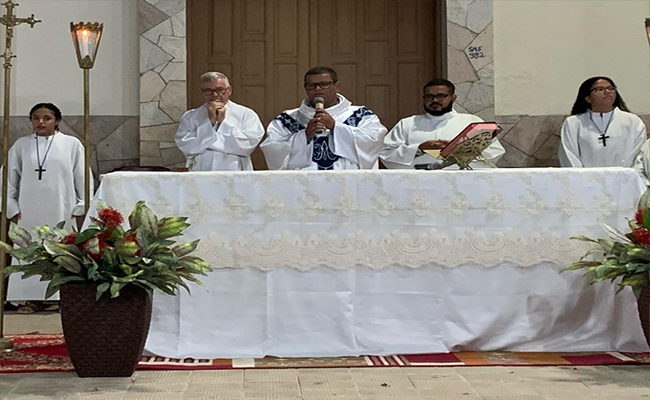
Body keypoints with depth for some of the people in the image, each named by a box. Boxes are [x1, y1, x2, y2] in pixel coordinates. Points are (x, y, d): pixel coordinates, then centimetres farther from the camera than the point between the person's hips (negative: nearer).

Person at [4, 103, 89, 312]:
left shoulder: (72, 144, 0)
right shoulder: (21, 145, 6)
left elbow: (83, 178, 1)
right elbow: (8, 177, 9)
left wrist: (81, 209, -2)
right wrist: (12, 208, 3)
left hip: (62, 211, -2)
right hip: (30, 212, 2)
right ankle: (33, 298, 10)